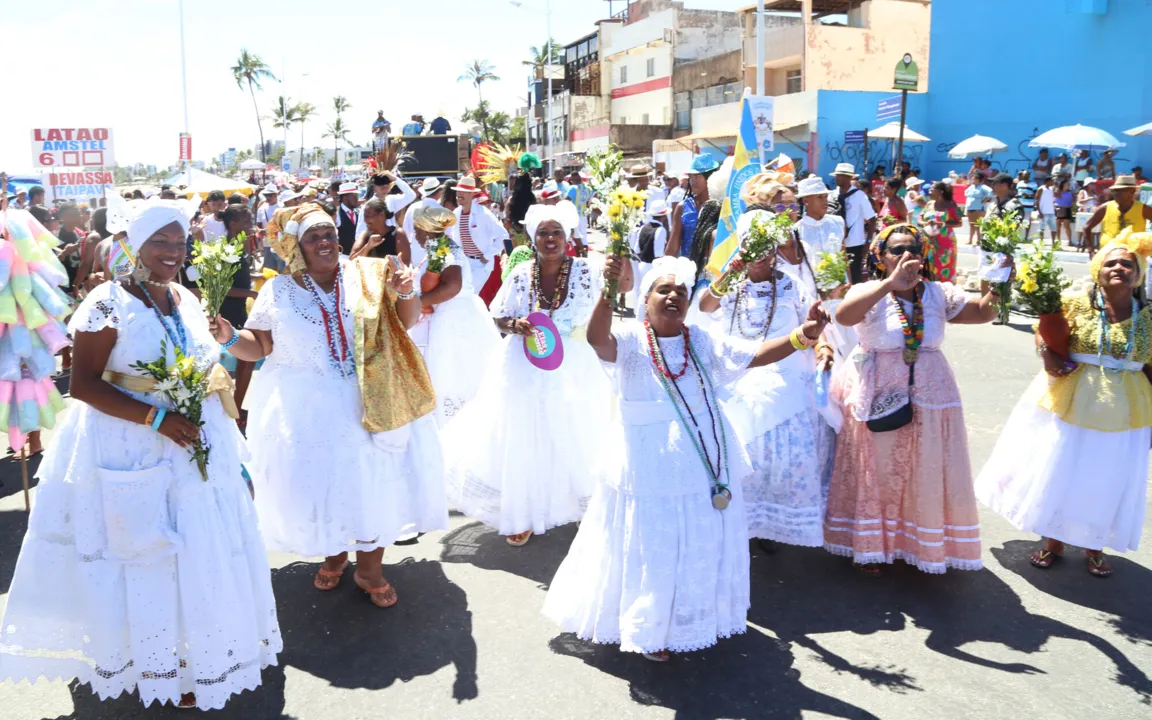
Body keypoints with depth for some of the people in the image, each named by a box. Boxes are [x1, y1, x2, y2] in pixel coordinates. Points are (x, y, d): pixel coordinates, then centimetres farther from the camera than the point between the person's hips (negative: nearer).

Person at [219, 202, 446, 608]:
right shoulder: (278, 291, 0)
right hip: (304, 409, 0)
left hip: (370, 403, 0)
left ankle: (369, 567, 26)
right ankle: (333, 555, 37)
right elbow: (257, 347, 4)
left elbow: (406, 323, 3)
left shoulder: (367, 276, -1)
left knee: (373, 481, 5)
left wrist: (405, 293, -15)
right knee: (318, 483, 9)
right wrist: (229, 338, -15)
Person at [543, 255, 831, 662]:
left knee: (704, 552, 16)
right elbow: (597, 338, -29)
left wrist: (801, 337, -20)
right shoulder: (631, 342, -7)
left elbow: (757, 355, -2)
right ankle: (649, 630, 31)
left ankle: (695, 621, 39)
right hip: (651, 473, -5)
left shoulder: (704, 343, 6)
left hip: (705, 471, 5)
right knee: (653, 555, 8)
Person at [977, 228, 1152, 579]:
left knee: (1106, 483, 11)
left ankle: (1094, 546, 33)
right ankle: (1053, 540, 30)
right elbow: (1044, 333, 4)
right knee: (1057, 473, 9)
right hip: (1069, 404, -1)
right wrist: (1047, 356, -17)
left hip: (1123, 412, 2)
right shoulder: (1075, 303, -8)